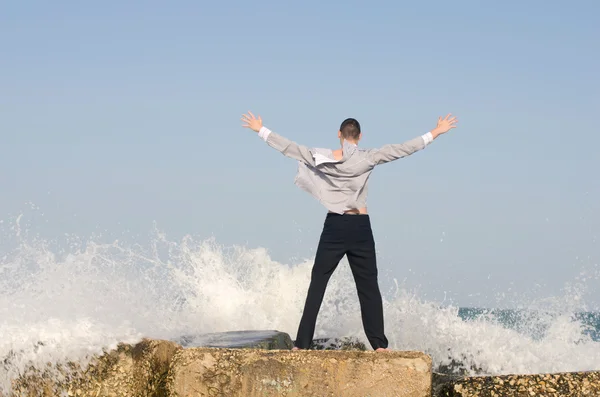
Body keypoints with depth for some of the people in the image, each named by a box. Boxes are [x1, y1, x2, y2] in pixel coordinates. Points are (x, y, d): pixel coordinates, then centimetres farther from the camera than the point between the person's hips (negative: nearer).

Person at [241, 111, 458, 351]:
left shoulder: (321, 158, -1)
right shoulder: (368, 158, -4)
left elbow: (289, 147, 3)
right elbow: (403, 149, -3)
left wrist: (260, 130, 13)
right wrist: (435, 133, 2)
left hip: (334, 226, 1)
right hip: (360, 227, -1)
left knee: (317, 285, 6)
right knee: (368, 287, 6)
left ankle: (302, 343, 3)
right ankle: (379, 344, 2)